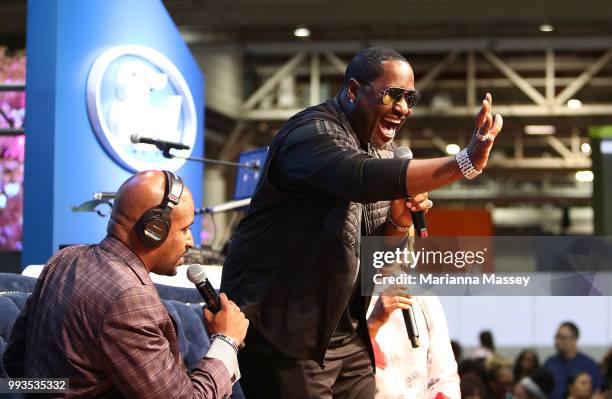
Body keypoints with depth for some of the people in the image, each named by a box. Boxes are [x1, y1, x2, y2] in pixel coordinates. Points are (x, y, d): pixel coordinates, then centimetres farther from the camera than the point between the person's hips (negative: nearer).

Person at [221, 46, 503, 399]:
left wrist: (399, 222, -5)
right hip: (283, 331, -8)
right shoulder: (311, 134, -16)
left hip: (346, 334, 8)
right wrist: (466, 162, -46)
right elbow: (362, 179, -39)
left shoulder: (383, 148, 11)